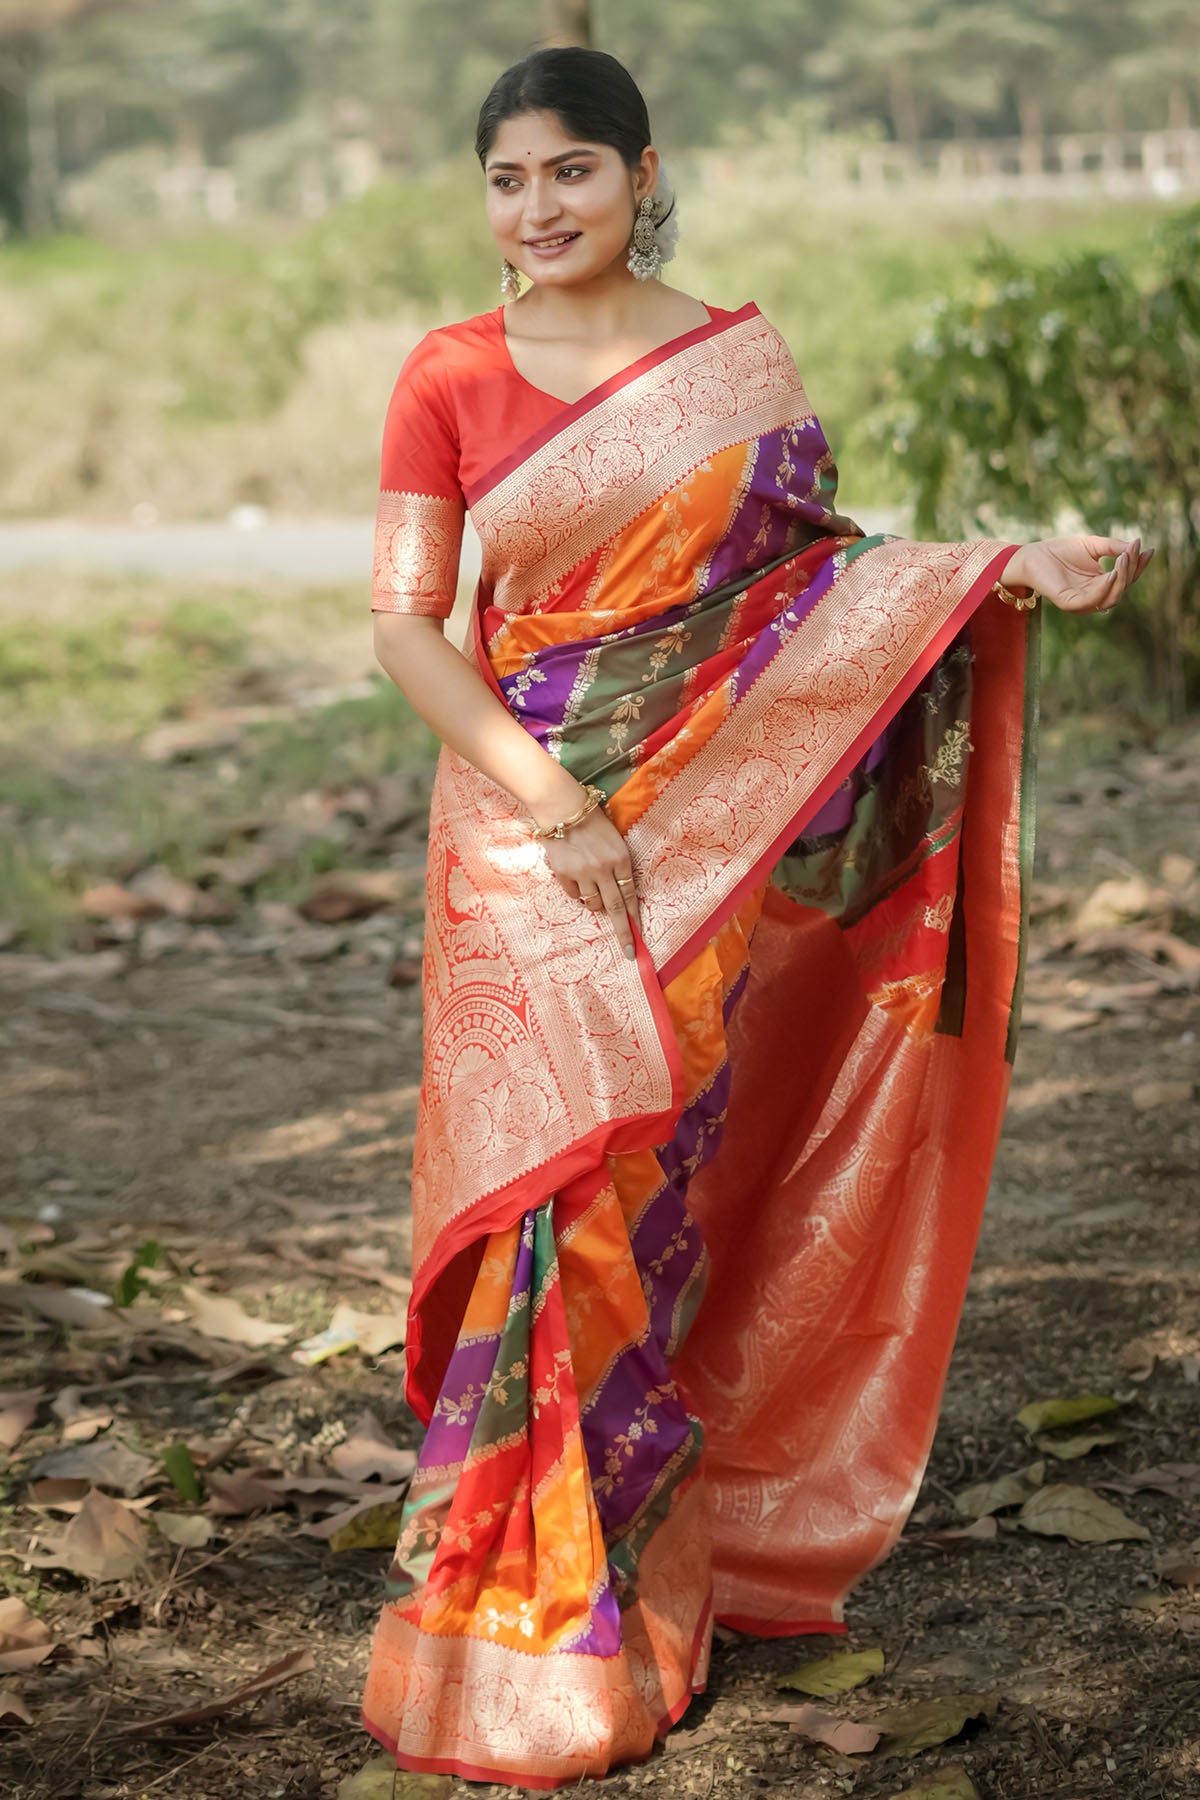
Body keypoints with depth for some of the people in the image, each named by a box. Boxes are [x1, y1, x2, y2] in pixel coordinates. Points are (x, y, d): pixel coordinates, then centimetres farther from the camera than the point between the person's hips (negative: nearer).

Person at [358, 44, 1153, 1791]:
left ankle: (654, 1554, 18)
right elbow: (403, 620, -3)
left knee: (653, 1171, 2)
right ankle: (534, 1628, 7)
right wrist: (544, 793, -14)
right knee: (557, 1174, -4)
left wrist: (1013, 564, -8)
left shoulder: (738, 361, 5)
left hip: (705, 829, 1)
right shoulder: (449, 377, 1)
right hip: (520, 822, -1)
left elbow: (812, 572, 5)